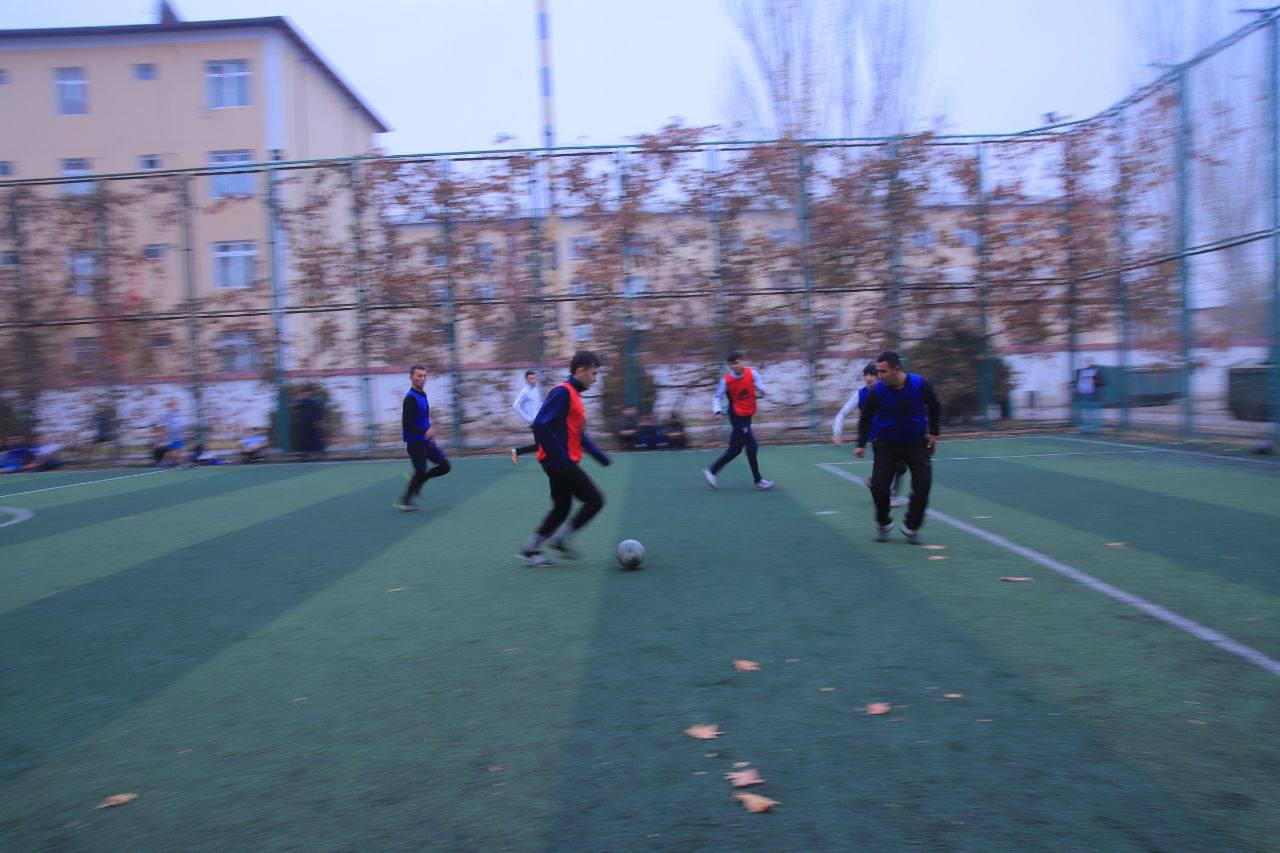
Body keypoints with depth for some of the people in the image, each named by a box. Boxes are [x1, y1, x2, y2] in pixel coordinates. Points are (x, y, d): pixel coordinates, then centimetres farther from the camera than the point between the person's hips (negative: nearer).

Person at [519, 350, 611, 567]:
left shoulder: (573, 394, 16)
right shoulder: (562, 392, -14)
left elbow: (578, 433, 24)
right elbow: (540, 425, -23)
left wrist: (599, 454, 18)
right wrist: (559, 457, -24)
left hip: (563, 463, 10)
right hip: (560, 463, -10)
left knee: (562, 508, 14)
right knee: (595, 500, -5)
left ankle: (530, 549, 19)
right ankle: (561, 538, 2)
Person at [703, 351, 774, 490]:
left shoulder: (751, 373, -4)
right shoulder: (726, 380, -11)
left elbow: (760, 386, -3)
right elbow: (718, 397, -5)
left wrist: (762, 391, -26)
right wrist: (717, 411, -22)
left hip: (747, 416, 5)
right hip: (737, 416, -5)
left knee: (735, 449, 10)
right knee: (752, 446, -10)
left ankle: (711, 471, 23)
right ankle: (758, 481, 1)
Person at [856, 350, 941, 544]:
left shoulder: (920, 385, -16)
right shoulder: (877, 390, -16)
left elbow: (935, 408, 5)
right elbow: (865, 418, 0)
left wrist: (933, 433, 5)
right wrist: (861, 444, 0)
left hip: (917, 443, 1)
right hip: (886, 445, 0)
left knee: (923, 484, -7)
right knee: (878, 484, -10)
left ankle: (911, 528, 11)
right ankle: (883, 524, 14)